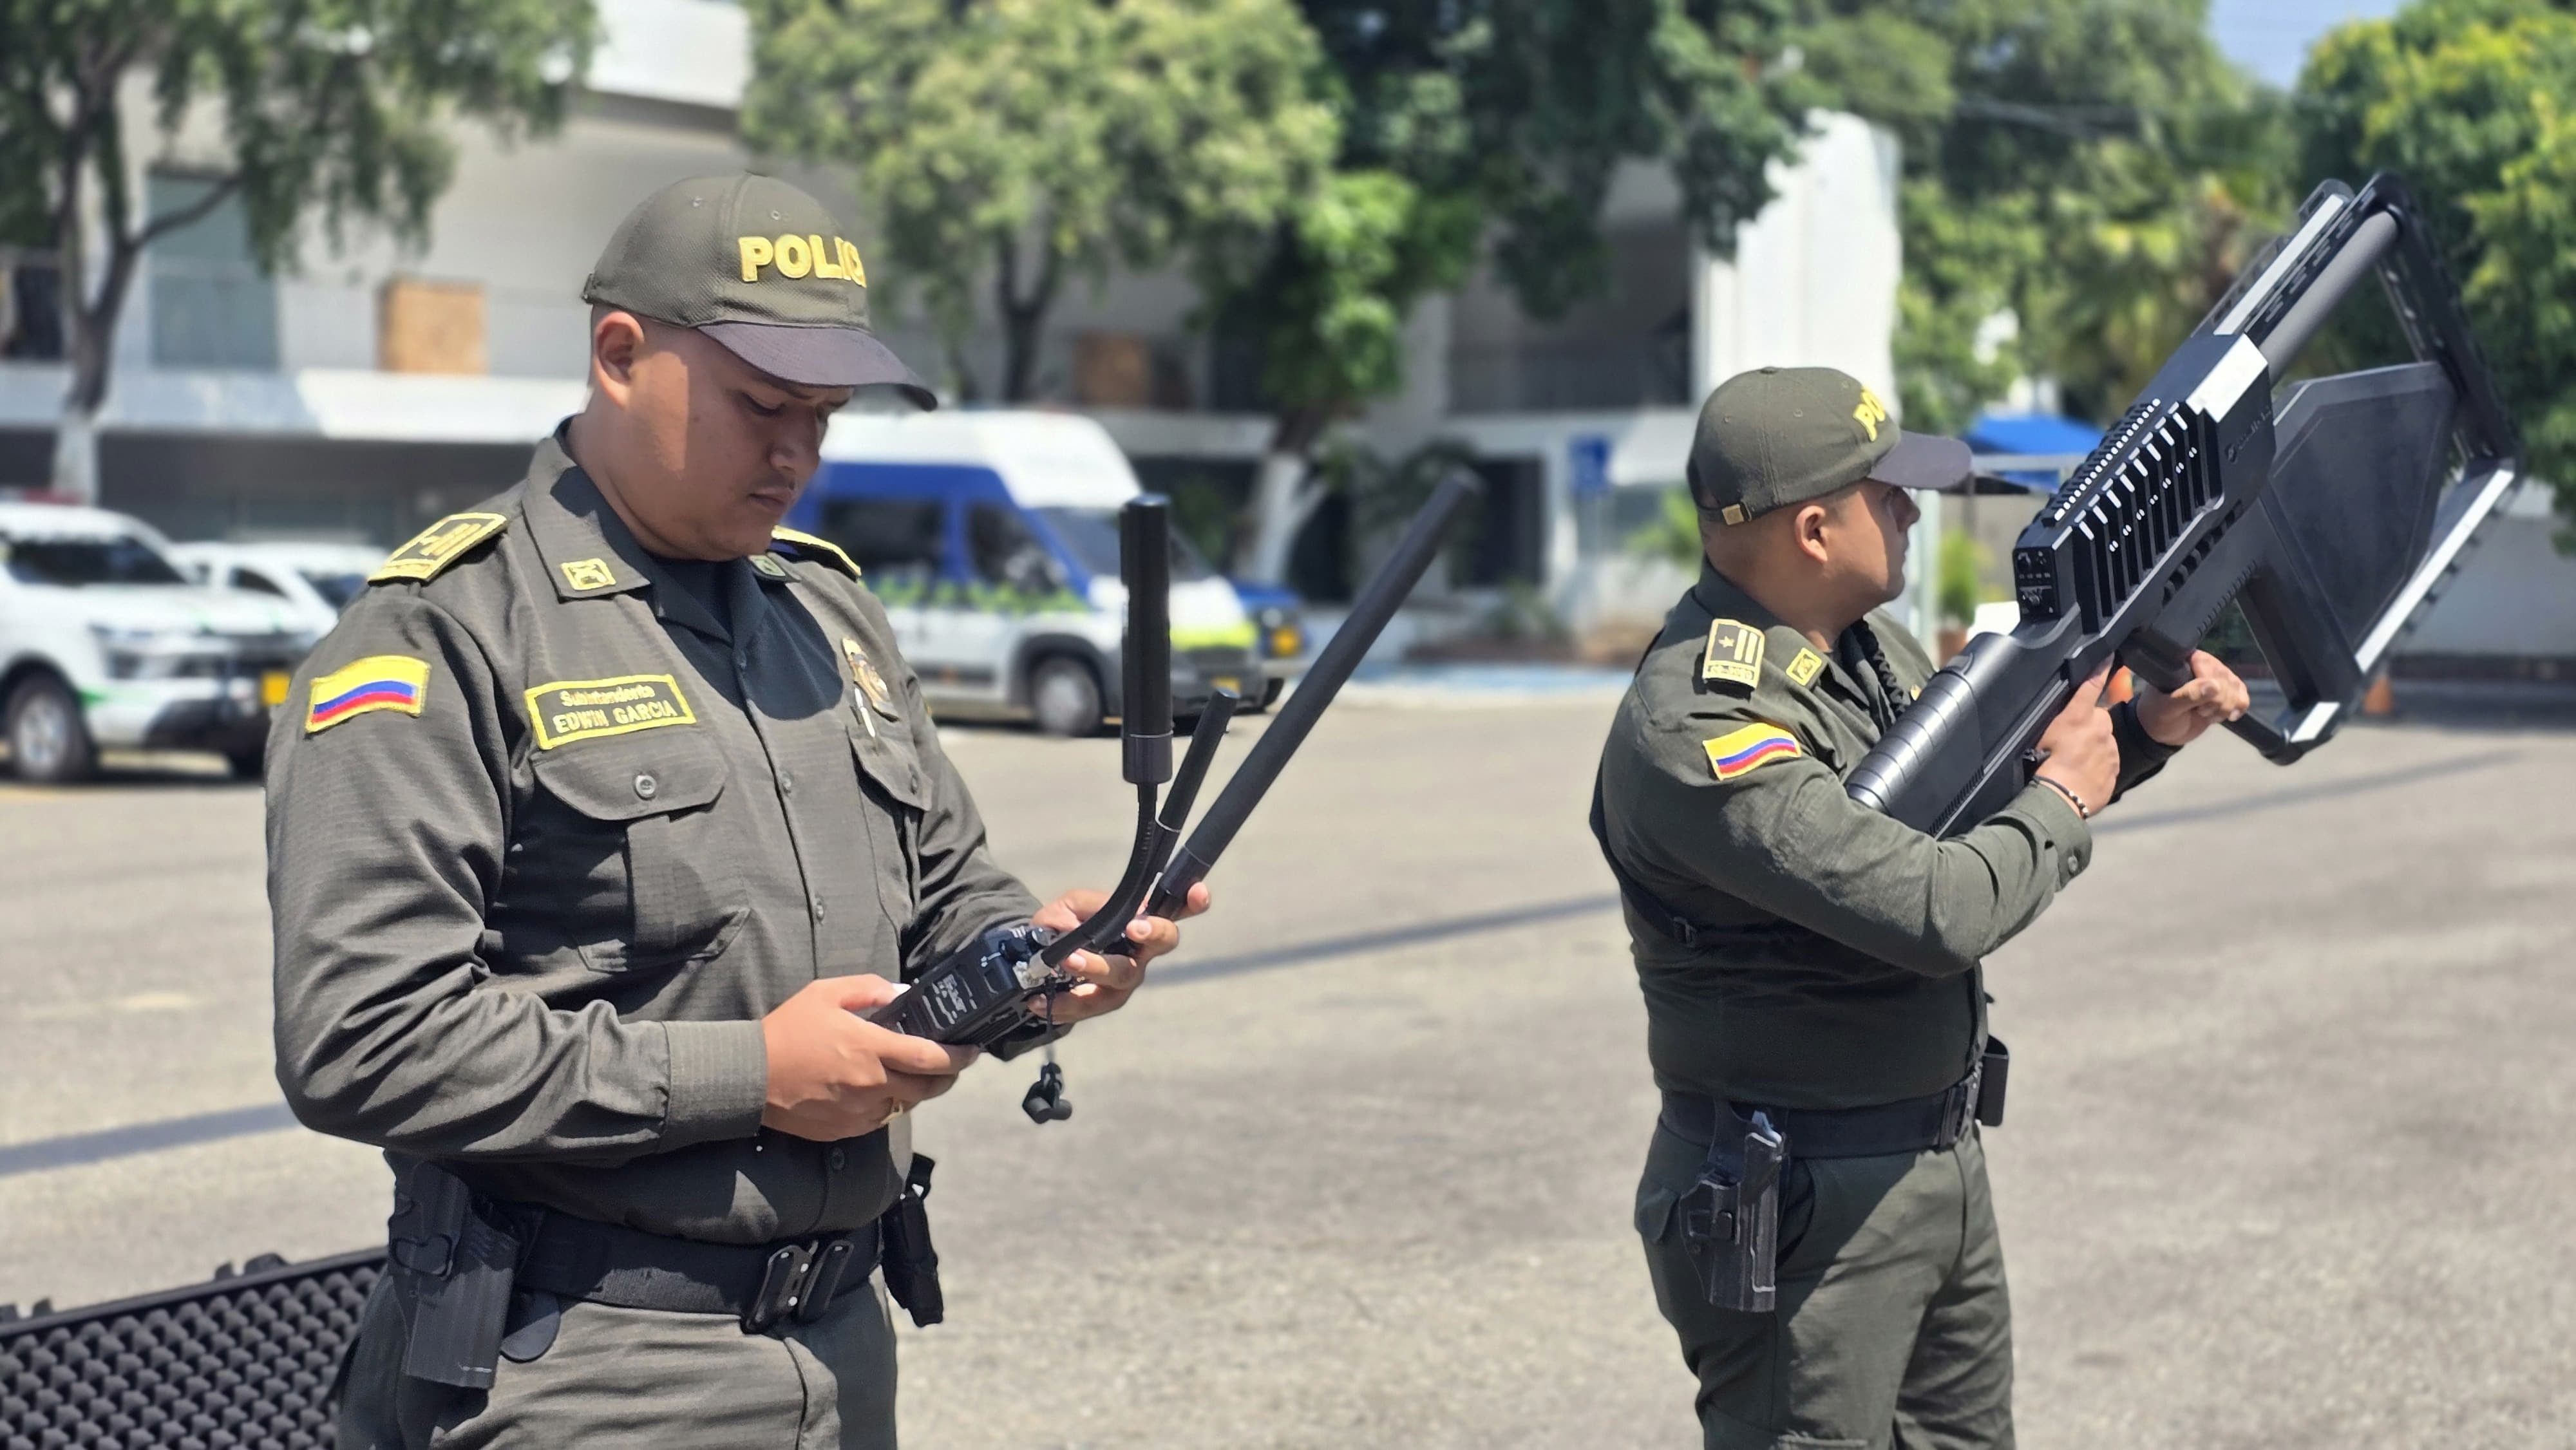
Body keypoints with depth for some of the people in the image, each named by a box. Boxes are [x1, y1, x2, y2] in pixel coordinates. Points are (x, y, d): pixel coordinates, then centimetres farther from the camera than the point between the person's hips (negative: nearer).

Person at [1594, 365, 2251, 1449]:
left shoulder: (1869, 641, 4)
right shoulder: (1700, 732, -26)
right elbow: (1938, 910, -31)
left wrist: (2147, 728, 6)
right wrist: (2062, 801, -13)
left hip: (1943, 1162, 9)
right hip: (1801, 1208, -9)